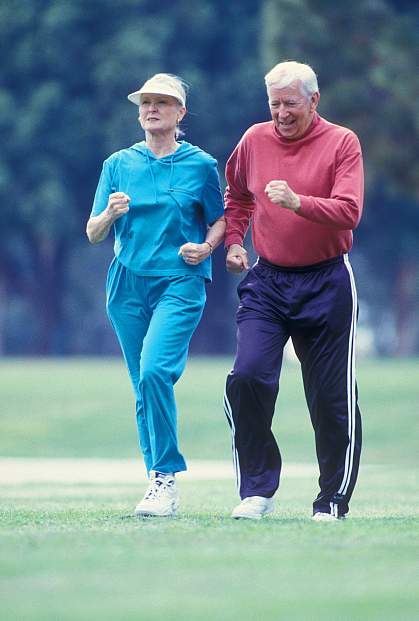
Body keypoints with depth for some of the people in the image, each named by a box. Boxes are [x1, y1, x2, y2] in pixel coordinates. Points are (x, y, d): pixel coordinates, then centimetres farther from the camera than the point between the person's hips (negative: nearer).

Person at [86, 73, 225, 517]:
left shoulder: (201, 165, 5)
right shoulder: (119, 164, 10)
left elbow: (220, 220, 15)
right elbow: (93, 234, 9)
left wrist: (206, 248, -5)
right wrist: (110, 213, -12)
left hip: (181, 283, -3)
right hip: (127, 284, 3)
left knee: (155, 371, -22)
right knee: (144, 385, 4)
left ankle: (166, 477, -16)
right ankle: (159, 481, 13)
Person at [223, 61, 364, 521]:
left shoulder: (342, 143, -5)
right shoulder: (255, 141, 6)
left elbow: (349, 211, -18)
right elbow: (236, 196, 25)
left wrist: (298, 202, -31)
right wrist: (232, 240, 12)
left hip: (325, 283, -3)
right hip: (266, 282, 3)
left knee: (331, 396, 2)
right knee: (247, 377, -14)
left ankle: (333, 499, 15)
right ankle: (257, 488, -2)